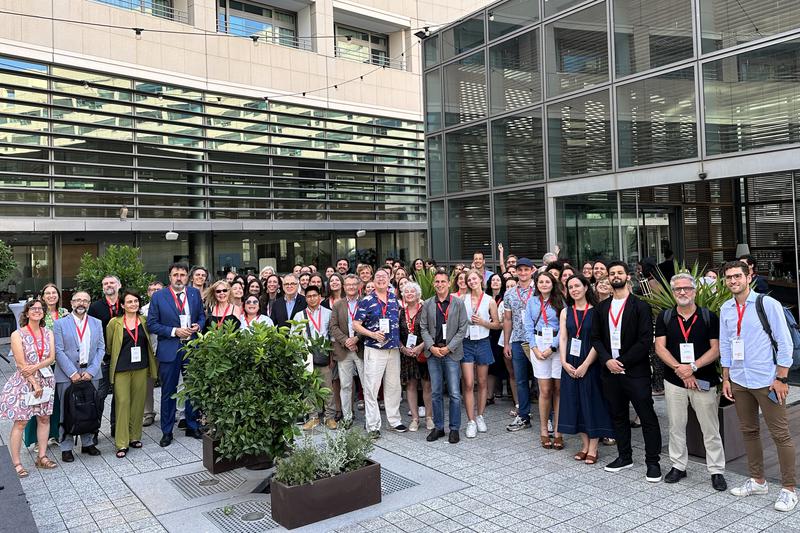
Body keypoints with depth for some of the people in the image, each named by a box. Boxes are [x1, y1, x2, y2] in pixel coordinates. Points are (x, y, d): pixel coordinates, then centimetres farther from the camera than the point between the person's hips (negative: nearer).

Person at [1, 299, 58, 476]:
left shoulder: (48, 333, 6)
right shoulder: (17, 335, -7)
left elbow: (51, 358, -1)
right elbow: (21, 364, -11)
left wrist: (35, 367, -18)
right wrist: (34, 383, -14)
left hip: (45, 380, 5)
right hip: (24, 382, -5)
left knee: (44, 418, 9)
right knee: (20, 422, -2)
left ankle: (42, 457, 19)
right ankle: (16, 463, 5)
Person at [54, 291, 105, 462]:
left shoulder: (97, 323, 8)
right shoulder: (60, 323, 0)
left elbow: (101, 349, 4)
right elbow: (59, 351, -6)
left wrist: (91, 371, -8)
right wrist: (73, 373, -13)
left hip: (91, 374, 3)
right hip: (67, 375, -3)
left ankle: (88, 443, 23)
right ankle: (66, 447, 14)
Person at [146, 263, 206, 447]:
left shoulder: (195, 293, 5)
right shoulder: (159, 296, -4)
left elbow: (201, 315, 15)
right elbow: (152, 324, -6)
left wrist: (198, 326, -7)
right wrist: (174, 331, -16)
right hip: (169, 349, -3)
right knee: (168, 392, 7)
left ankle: (193, 427, 26)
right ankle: (167, 432, 20)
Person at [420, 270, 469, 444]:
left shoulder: (458, 303, 1)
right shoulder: (427, 304, 8)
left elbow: (462, 329, -2)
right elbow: (423, 328, 7)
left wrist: (448, 348, -9)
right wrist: (431, 347, -8)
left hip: (452, 353, -2)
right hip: (433, 353, 3)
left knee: (454, 394, -1)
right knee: (435, 393, 9)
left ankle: (454, 429, 11)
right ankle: (438, 427, 20)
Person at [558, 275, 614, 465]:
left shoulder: (595, 311, -5)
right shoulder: (565, 312, 8)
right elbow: (562, 338, 4)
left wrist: (585, 365, -15)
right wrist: (564, 362, -7)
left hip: (590, 363, -4)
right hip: (570, 365, 4)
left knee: (592, 401, 0)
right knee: (575, 402, 7)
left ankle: (593, 448, 9)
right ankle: (585, 444, 18)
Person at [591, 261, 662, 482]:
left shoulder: (640, 306, -5)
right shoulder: (602, 307, 10)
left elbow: (646, 340, -12)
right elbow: (596, 338, 9)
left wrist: (623, 362, -13)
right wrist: (607, 360, -7)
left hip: (635, 371, -5)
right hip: (610, 372, 5)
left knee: (647, 418, 0)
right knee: (618, 416, 15)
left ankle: (653, 462, 11)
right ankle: (624, 456, 28)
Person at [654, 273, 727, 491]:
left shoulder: (709, 317, 0)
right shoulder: (664, 317, 4)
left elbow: (716, 350, -5)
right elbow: (660, 348, -2)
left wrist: (693, 367, -17)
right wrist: (680, 370, -13)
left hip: (703, 380, -1)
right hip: (673, 380, 2)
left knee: (710, 429, 5)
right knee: (676, 427, 11)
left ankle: (716, 470, 16)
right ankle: (678, 466, 24)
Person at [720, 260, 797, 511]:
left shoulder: (768, 304, -8)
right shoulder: (726, 309, 6)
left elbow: (785, 342, -8)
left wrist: (781, 379, -11)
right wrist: (726, 379, 10)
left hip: (767, 381, -5)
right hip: (739, 381, 5)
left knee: (780, 435, 1)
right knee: (749, 431, 14)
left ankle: (789, 490, 12)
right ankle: (757, 481, 28)